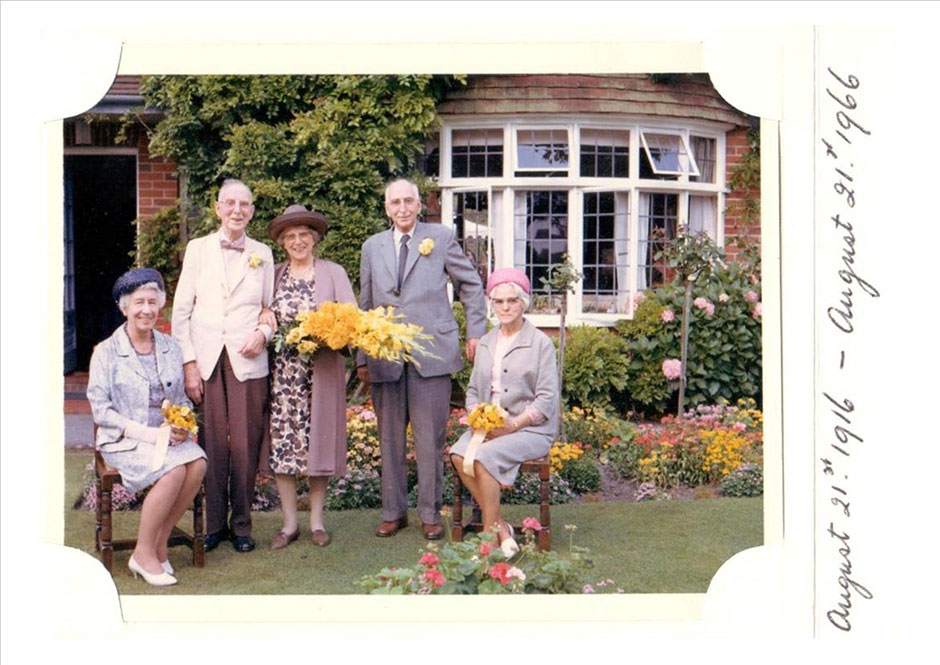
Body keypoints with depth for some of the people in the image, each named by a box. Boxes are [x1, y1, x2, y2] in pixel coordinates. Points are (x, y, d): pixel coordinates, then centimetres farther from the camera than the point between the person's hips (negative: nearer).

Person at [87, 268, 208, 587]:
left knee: (198, 463, -27)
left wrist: (182, 425, -6)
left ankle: (159, 543, -10)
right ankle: (143, 553, -13)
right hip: (123, 440, -4)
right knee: (174, 470, -31)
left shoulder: (170, 347, 11)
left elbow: (182, 398, 17)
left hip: (167, 436, 5)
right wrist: (147, 433, -17)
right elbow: (100, 410, -7)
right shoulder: (107, 352, -3)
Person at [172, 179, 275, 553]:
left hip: (248, 362, 1)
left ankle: (241, 525, 15)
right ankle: (212, 524, 16)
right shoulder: (198, 249, 7)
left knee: (245, 447, 0)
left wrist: (264, 332, -6)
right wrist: (188, 362, -3)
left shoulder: (263, 254, 10)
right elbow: (181, 311, 5)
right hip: (205, 362, 0)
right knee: (211, 445, 1)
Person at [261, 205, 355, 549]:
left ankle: (317, 520, 14)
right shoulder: (274, 276, 11)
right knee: (282, 442, 0)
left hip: (321, 371, -1)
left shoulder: (333, 272, 6)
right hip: (282, 371, 2)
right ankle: (289, 523, 10)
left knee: (317, 441, 2)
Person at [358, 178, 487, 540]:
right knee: (390, 438, 8)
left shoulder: (441, 238, 6)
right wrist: (362, 358, 13)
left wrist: (475, 333, 6)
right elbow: (366, 305, 16)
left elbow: (472, 286, 12)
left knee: (430, 438, 0)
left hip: (431, 354, -3)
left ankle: (430, 513, 12)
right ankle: (393, 511, 20)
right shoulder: (372, 247, 14)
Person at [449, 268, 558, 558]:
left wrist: (512, 424, -17)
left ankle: (490, 532, -15)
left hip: (531, 429, -5)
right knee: (458, 454, -23)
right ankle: (500, 528, -13)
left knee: (484, 456, -30)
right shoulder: (486, 343, 15)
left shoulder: (540, 343, -3)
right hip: (488, 426, 5)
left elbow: (546, 399, -8)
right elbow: (473, 389, 18)